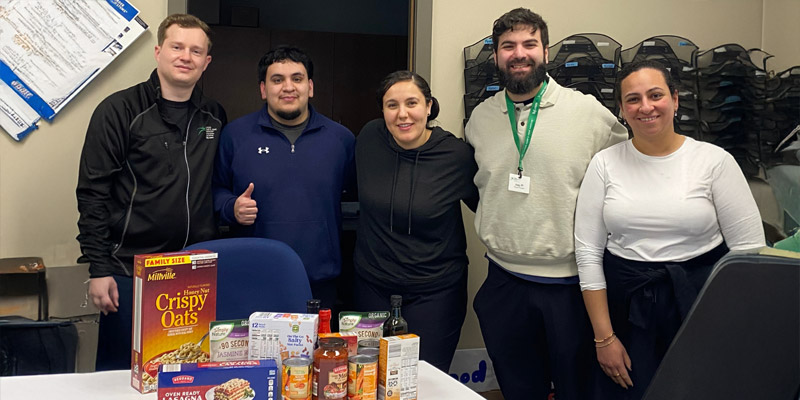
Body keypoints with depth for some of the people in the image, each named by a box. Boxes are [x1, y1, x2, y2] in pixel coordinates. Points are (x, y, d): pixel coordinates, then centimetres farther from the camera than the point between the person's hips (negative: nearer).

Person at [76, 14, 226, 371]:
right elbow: (93, 194, -6)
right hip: (131, 273, -3)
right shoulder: (119, 111, -3)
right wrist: (99, 269, -9)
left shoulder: (215, 118, 9)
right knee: (120, 371, 5)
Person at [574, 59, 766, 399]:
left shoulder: (715, 161, -4)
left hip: (700, 303, -1)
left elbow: (749, 249, -4)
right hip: (626, 306, 1)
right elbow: (588, 251, -1)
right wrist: (604, 337, -4)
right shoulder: (605, 164, 0)